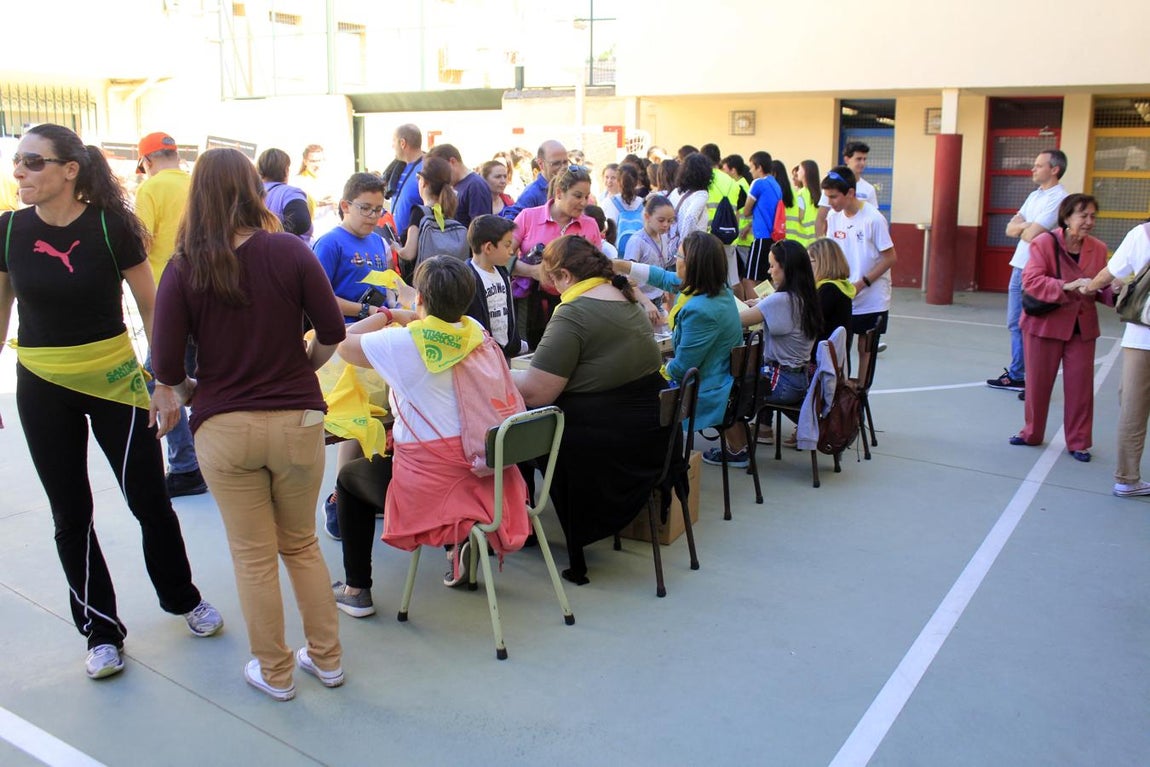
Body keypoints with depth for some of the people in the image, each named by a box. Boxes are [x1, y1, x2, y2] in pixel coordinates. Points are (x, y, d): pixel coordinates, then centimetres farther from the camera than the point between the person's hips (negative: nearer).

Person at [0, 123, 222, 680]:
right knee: (70, 514, 9)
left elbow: (151, 307, -4)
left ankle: (183, 597, 30)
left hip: (115, 380, -3)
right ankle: (101, 631, 25)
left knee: (149, 500, 5)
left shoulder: (111, 226, -12)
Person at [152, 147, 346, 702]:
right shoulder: (289, 251, -7)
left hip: (223, 428, -1)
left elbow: (166, 364, -9)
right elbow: (332, 332, -4)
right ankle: (326, 659, 29)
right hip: (297, 419, 1)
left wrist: (184, 392, 12)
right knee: (302, 545, 19)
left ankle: (274, 673, 27)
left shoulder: (184, 268, -7)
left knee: (254, 557, 13)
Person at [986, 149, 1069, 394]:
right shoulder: (1034, 196, 14)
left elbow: (1030, 235, -21)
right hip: (1019, 267, 9)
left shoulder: (1058, 198, -13)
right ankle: (1017, 375, 25)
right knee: (1016, 324, 14)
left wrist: (1022, 228, 0)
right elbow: (1010, 229, 9)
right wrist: (1027, 226, -10)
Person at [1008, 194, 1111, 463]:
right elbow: (1030, 281, -20)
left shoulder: (1098, 248, 2)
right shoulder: (1044, 242, -11)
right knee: (1038, 383, 9)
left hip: (1082, 328, 3)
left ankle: (1078, 442, 19)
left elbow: (1099, 290, 10)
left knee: (1080, 386, 5)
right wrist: (1067, 286, -31)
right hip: (1045, 323, -3)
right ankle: (1032, 433, 28)